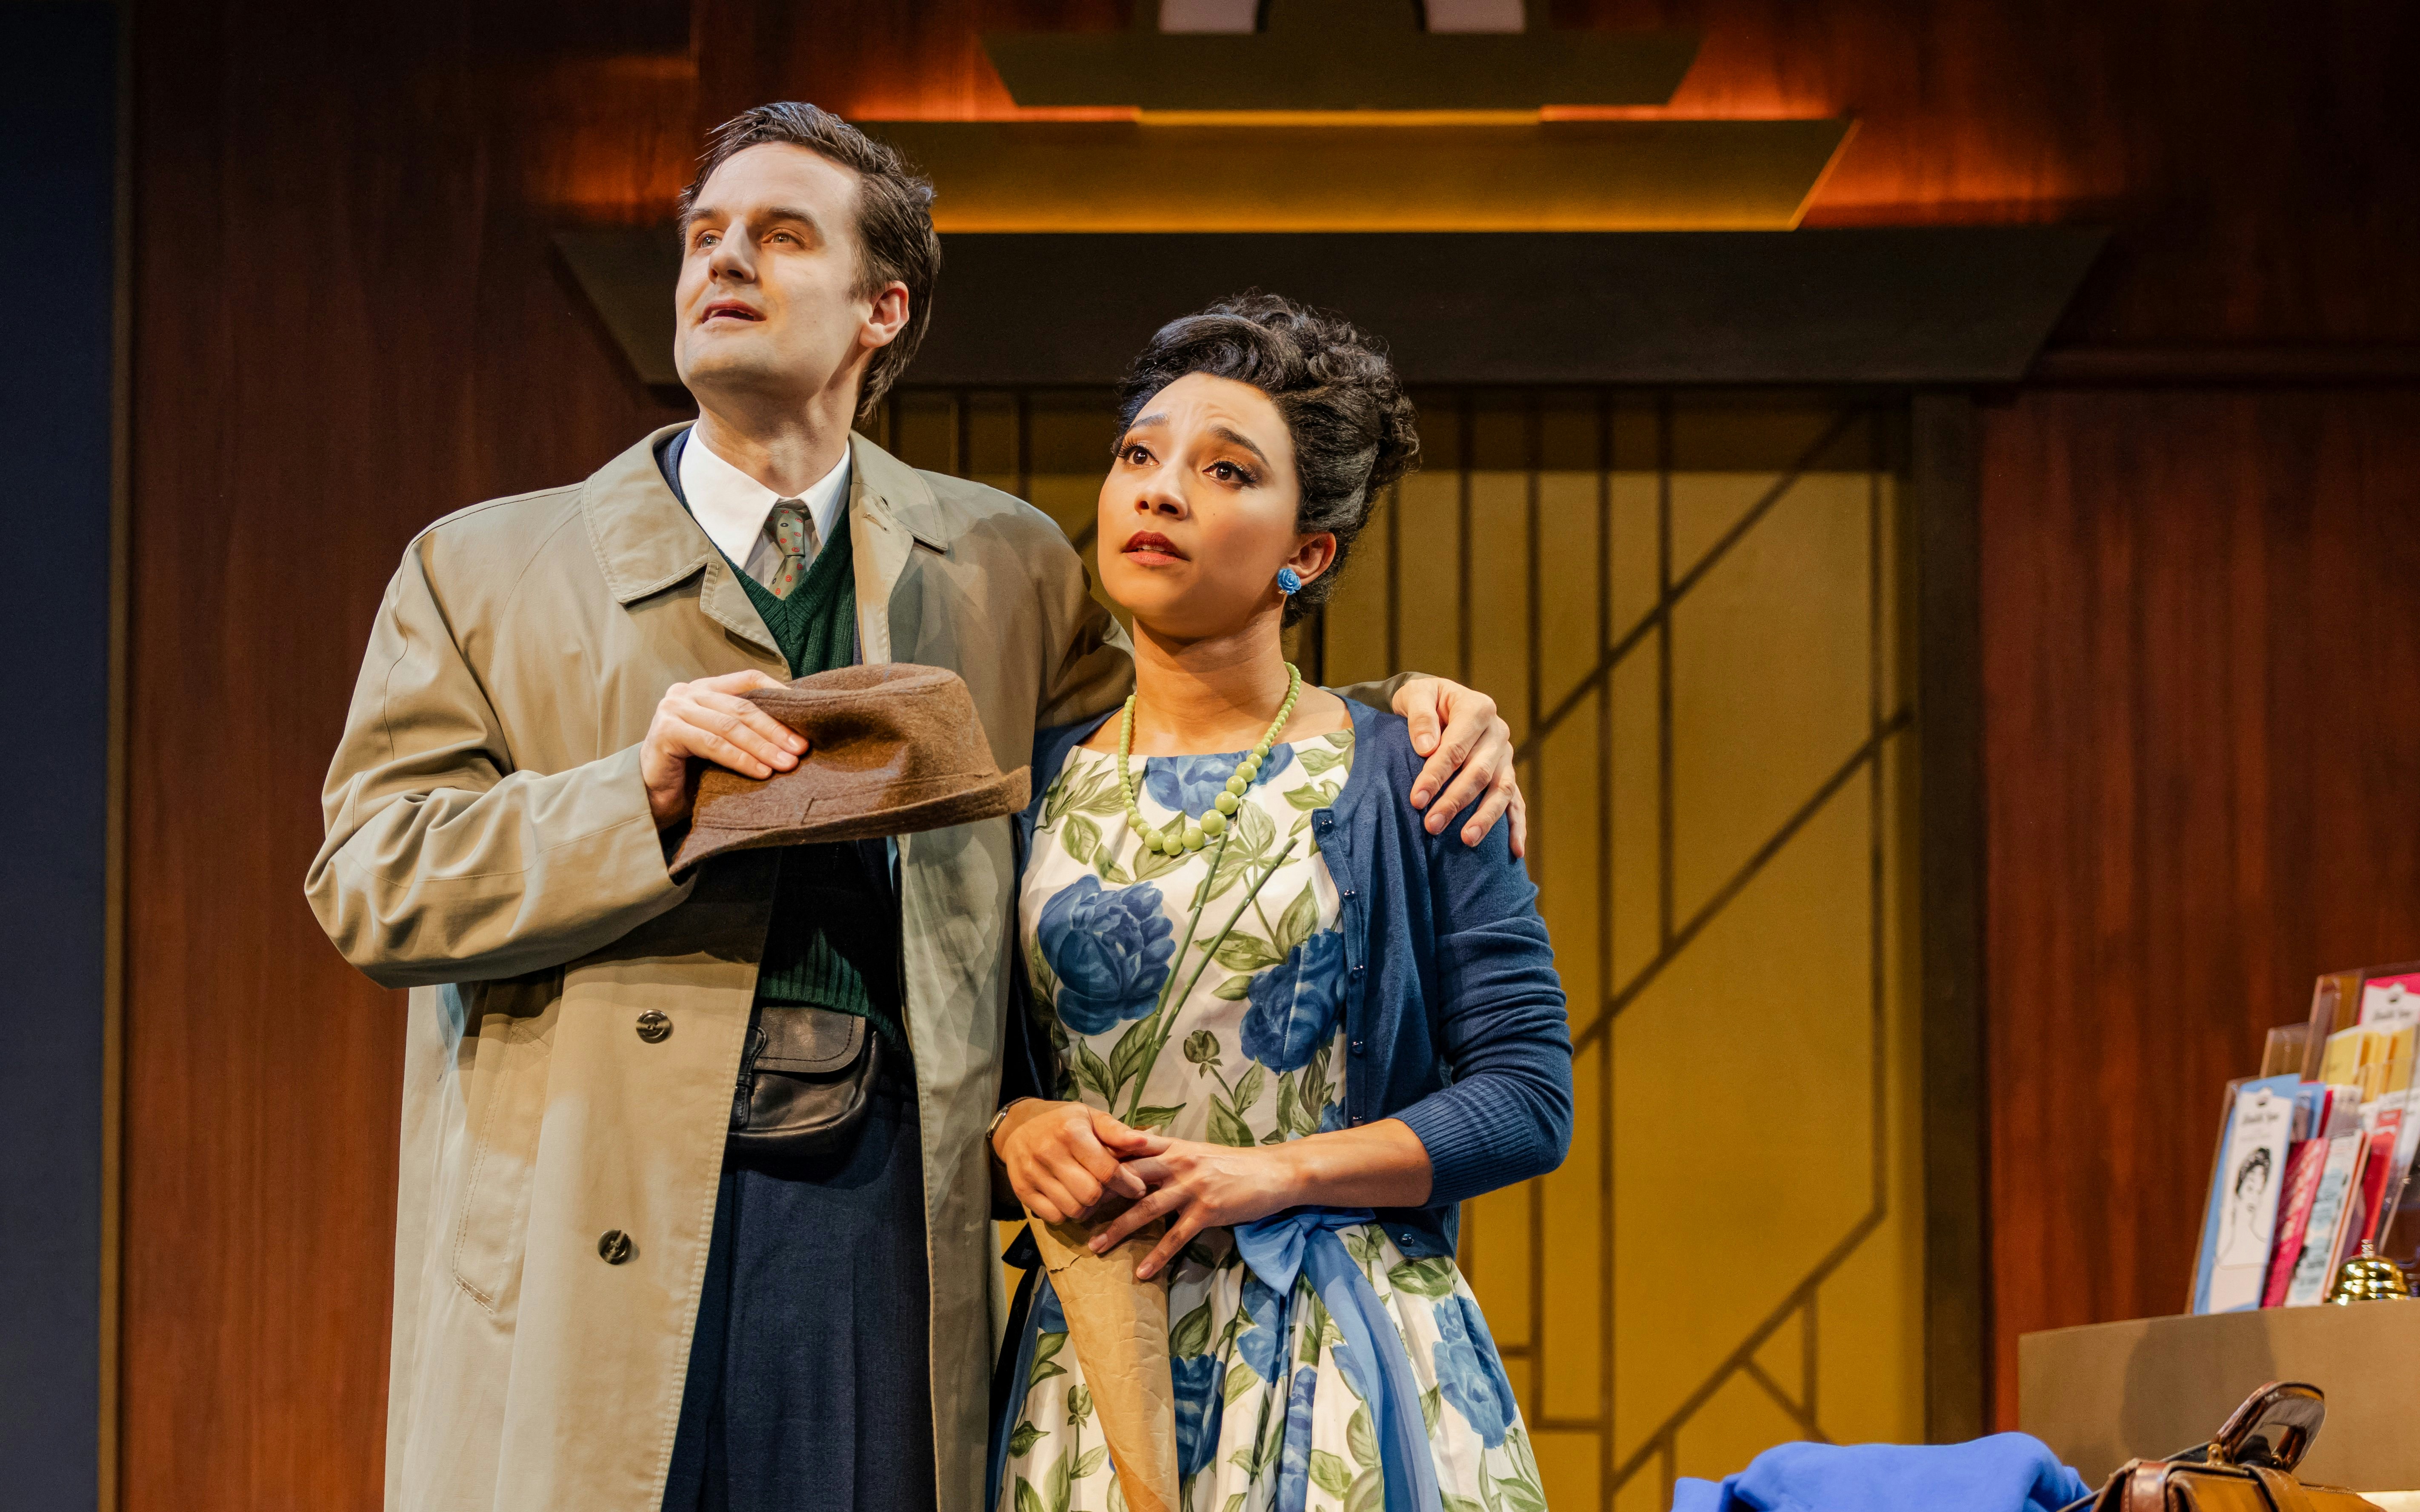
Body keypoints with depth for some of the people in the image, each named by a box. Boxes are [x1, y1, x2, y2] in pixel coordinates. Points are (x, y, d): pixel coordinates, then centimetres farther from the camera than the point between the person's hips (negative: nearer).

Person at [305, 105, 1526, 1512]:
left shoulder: (1002, 567, 16)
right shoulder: (482, 572, 9)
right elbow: (372, 880, 1)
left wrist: (1402, 712, 9)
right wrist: (641, 795, -13)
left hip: (882, 1229, 2)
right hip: (587, 1254, -1)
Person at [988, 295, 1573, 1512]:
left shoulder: (1402, 776, -2)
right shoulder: (1027, 781, 7)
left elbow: (1528, 1098, -5)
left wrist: (1275, 1172, -15)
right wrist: (1014, 1128, -9)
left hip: (1344, 1366, -2)